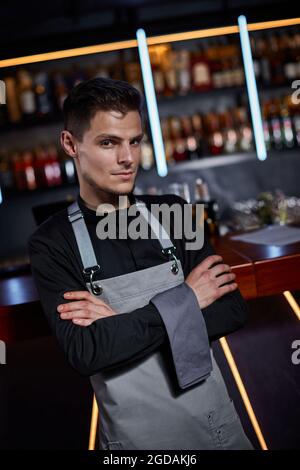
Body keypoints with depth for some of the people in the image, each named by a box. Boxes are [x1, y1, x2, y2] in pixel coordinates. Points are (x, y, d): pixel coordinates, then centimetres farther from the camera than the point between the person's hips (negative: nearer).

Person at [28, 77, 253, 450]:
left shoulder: (171, 213, -2)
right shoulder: (53, 242, -11)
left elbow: (233, 311, -9)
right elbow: (83, 353, -21)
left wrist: (121, 322, -18)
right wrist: (182, 301, -16)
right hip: (136, 436, -3)